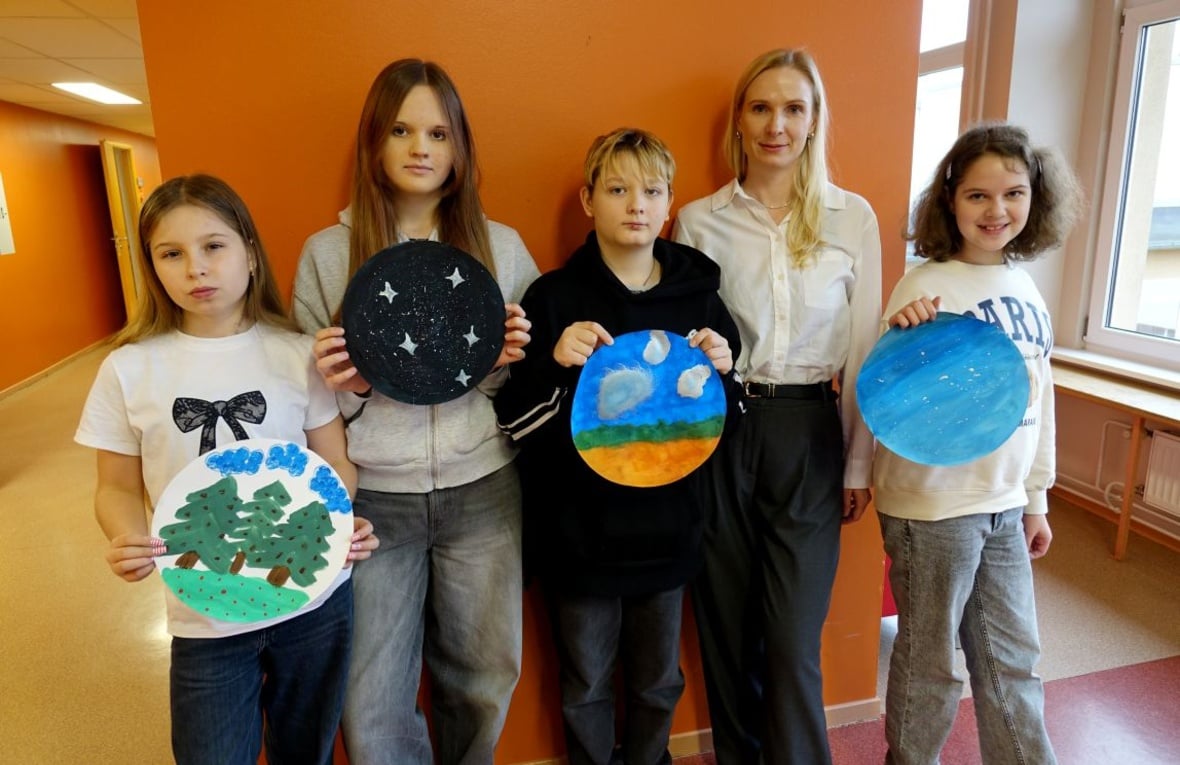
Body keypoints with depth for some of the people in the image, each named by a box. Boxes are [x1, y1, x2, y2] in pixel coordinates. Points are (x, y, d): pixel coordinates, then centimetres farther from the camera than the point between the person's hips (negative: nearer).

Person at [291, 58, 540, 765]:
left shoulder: (502, 246, 3)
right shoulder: (327, 253, 1)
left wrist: (512, 360, -12)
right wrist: (342, 383, -15)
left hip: (482, 492, 1)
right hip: (372, 497, 0)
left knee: (483, 679, 16)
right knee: (372, 708, 8)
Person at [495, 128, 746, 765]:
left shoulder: (698, 295, 0)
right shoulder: (556, 297, -9)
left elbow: (725, 420, 8)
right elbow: (515, 420, -11)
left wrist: (721, 372, -12)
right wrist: (554, 363, -27)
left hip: (665, 527, 3)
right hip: (579, 532, -2)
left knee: (659, 681, 22)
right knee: (585, 685, 17)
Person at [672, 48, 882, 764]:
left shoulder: (853, 217, 1)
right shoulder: (699, 220, 1)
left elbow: (864, 350, 4)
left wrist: (860, 464, 5)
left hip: (809, 434, 0)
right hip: (717, 430, 1)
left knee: (794, 639, 2)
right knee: (726, 623, 13)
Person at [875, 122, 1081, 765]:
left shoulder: (1025, 287, 7)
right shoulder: (927, 286, -13)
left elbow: (1039, 397, 14)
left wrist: (1037, 499, 17)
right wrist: (904, 338, -36)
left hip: (1005, 505, 6)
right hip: (931, 505, -6)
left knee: (1013, 661, 18)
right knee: (930, 664, 10)